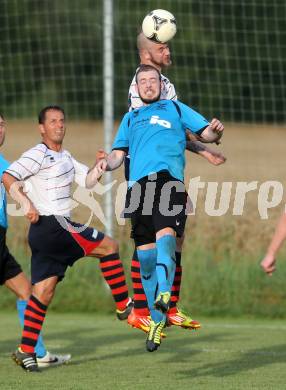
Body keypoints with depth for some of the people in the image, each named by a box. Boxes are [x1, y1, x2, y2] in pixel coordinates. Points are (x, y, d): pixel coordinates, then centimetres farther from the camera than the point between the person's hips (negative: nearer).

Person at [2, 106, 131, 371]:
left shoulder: (65, 157, 23)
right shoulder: (38, 154, -7)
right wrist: (26, 203, -27)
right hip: (51, 224, -9)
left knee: (43, 290, 4)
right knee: (108, 247, -4)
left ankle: (26, 351, 2)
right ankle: (124, 306, 4)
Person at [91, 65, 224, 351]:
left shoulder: (175, 109, 24)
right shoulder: (130, 119, 31)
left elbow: (206, 133, 18)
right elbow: (118, 153, 26)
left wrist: (215, 131, -6)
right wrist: (107, 163, 3)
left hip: (168, 179, -3)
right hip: (138, 185, 3)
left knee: (165, 236, -29)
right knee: (145, 255, -2)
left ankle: (164, 295, -48)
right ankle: (156, 320, 6)